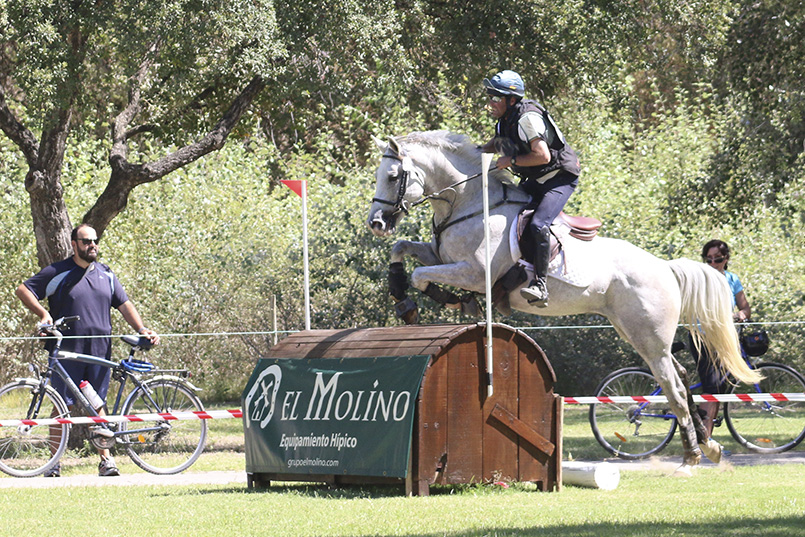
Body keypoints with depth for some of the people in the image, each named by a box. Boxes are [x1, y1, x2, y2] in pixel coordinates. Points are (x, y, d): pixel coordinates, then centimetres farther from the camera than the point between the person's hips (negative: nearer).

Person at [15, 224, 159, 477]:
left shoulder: (105, 274, 14)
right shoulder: (58, 273, 1)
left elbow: (124, 304, 17)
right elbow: (23, 290, 0)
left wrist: (141, 329, 3)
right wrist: (43, 313, -14)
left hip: (100, 351, 3)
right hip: (67, 351, -3)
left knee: (97, 406, 6)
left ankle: (105, 459, 8)